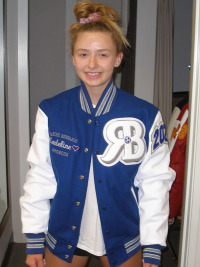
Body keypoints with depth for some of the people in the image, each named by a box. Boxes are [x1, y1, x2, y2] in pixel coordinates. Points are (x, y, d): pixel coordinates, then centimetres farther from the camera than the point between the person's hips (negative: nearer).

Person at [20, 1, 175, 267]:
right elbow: (39, 178, -4)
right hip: (63, 236, 1)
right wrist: (34, 240, 0)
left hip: (123, 239, 0)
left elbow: (155, 184, -8)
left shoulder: (146, 116, -12)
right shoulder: (50, 112, -9)